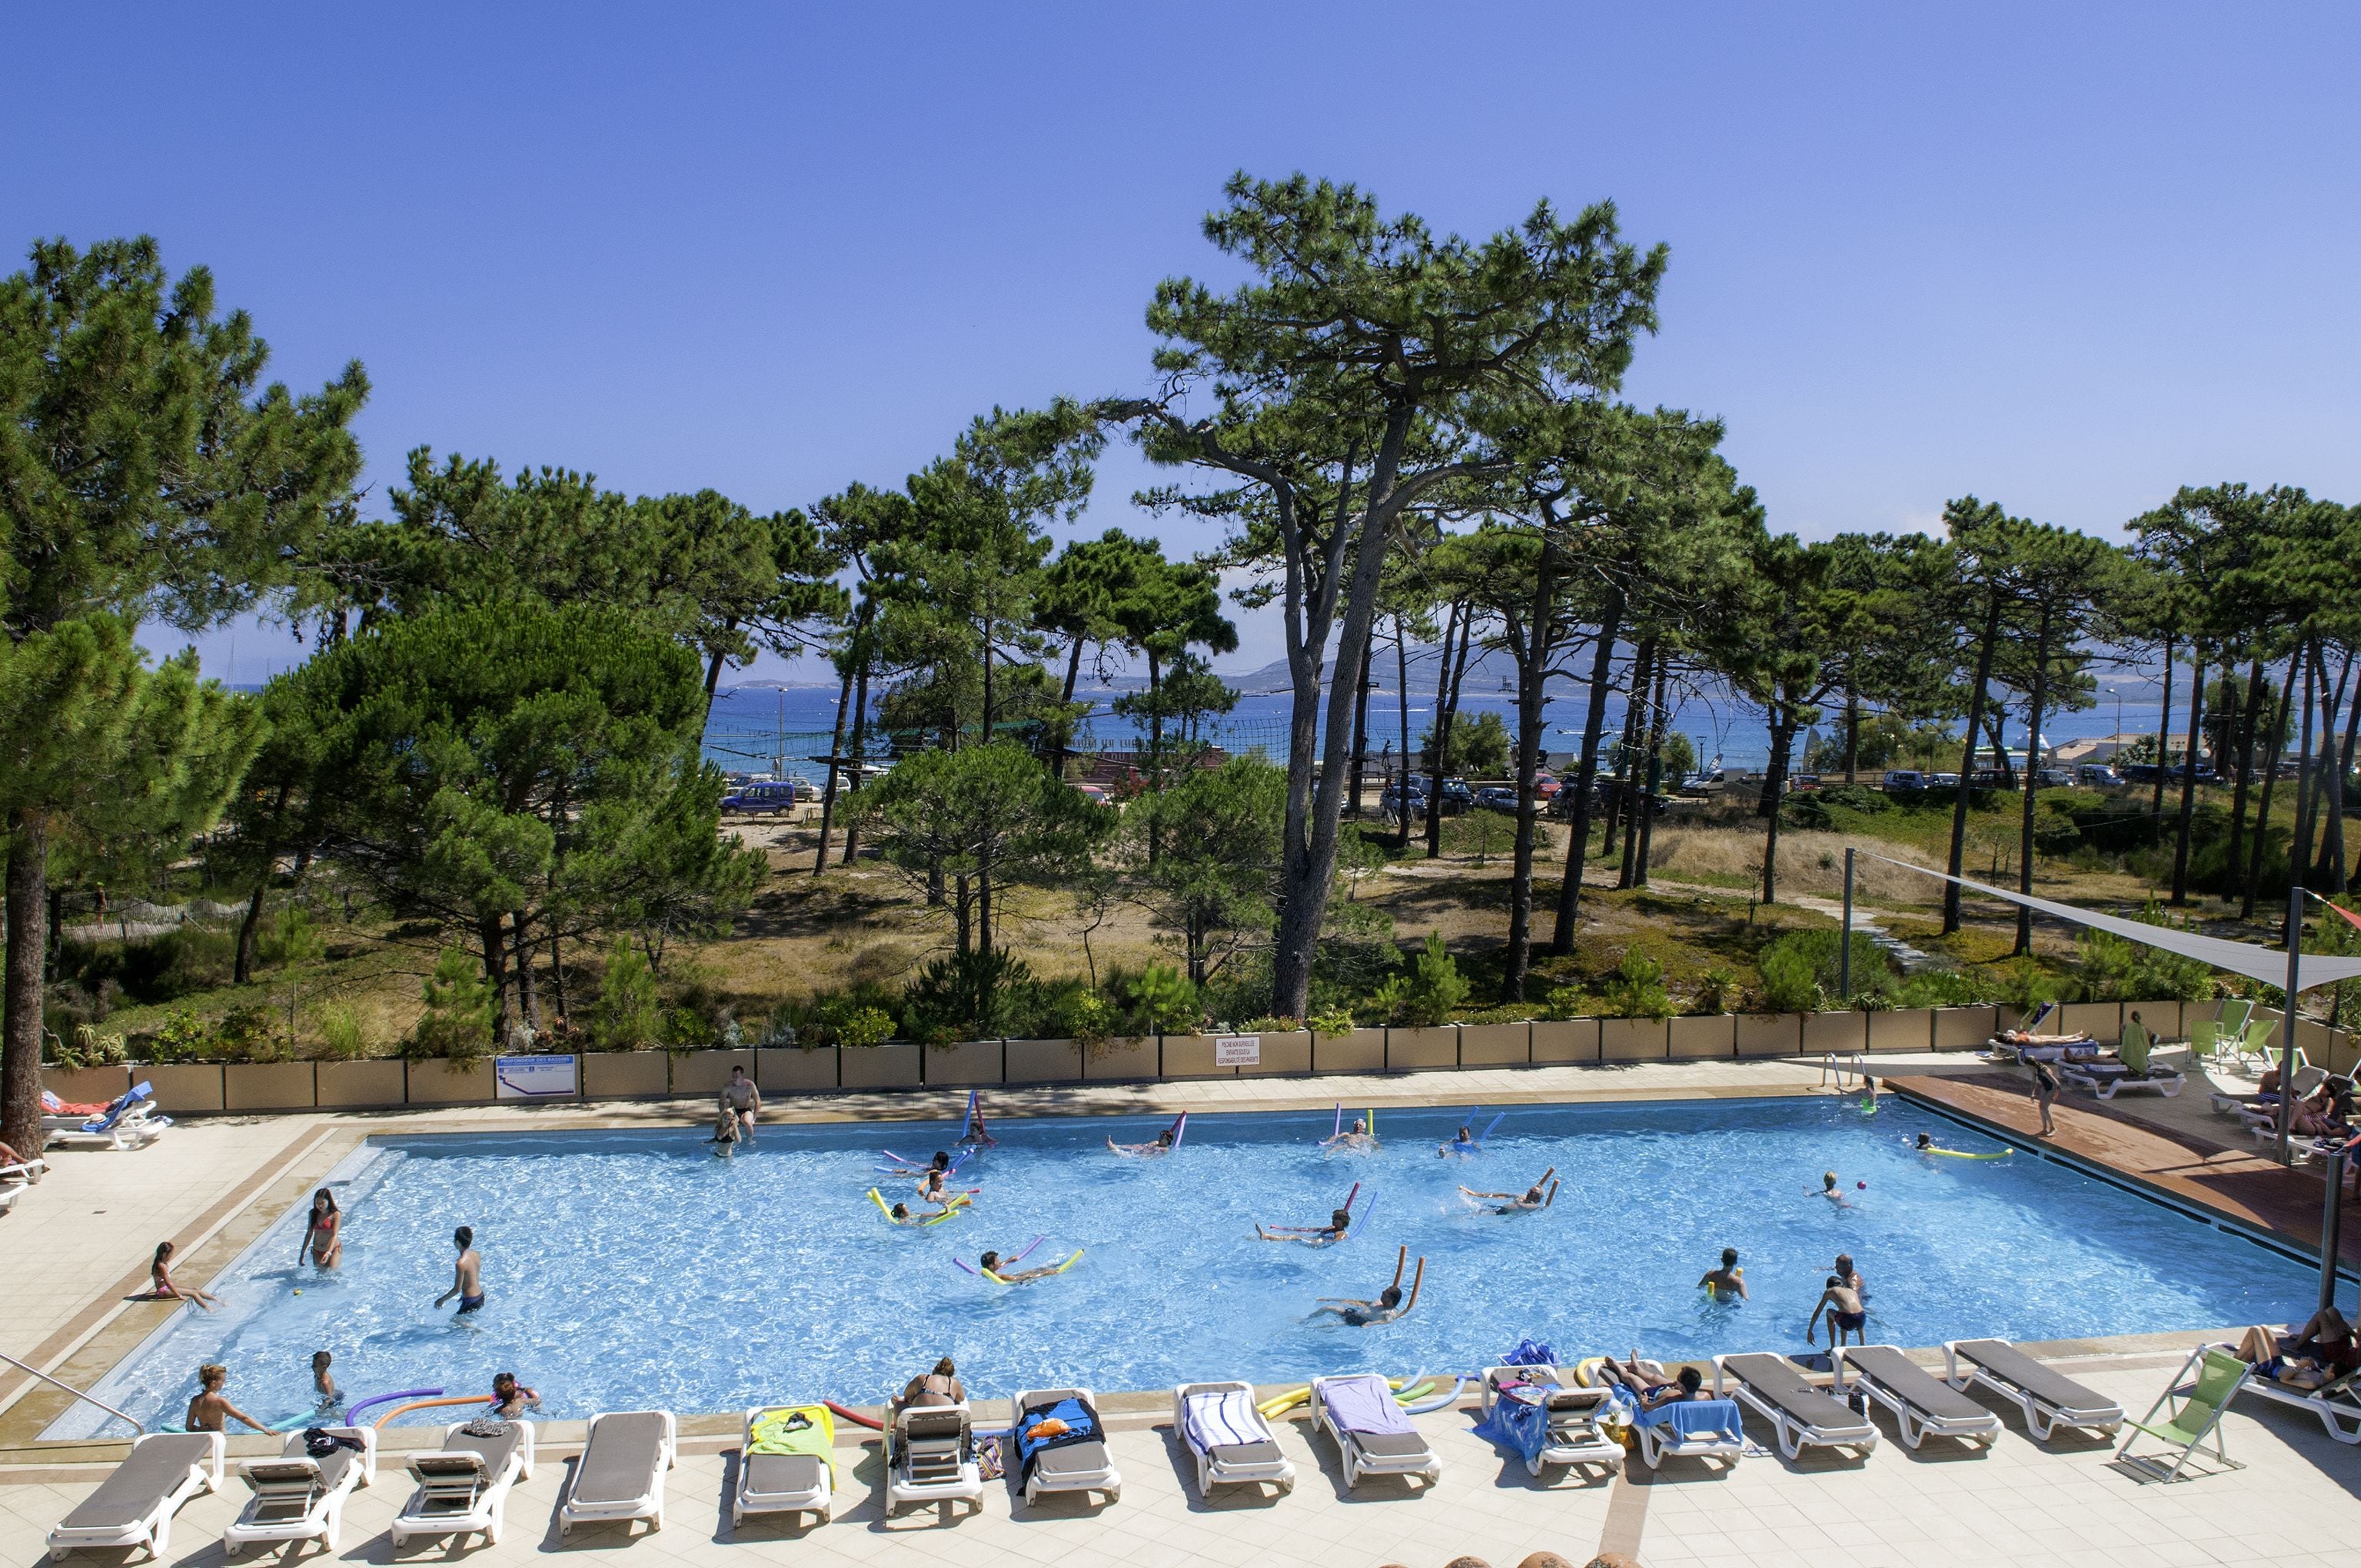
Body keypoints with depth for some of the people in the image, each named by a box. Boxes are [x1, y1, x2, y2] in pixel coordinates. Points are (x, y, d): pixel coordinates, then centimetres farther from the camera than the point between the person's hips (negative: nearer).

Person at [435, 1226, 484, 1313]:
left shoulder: (461, 1263, -24)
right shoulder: (476, 1254, 0)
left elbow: (457, 1289, -18)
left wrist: (442, 1300, -4)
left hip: (471, 1302, -8)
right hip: (480, 1297, 8)